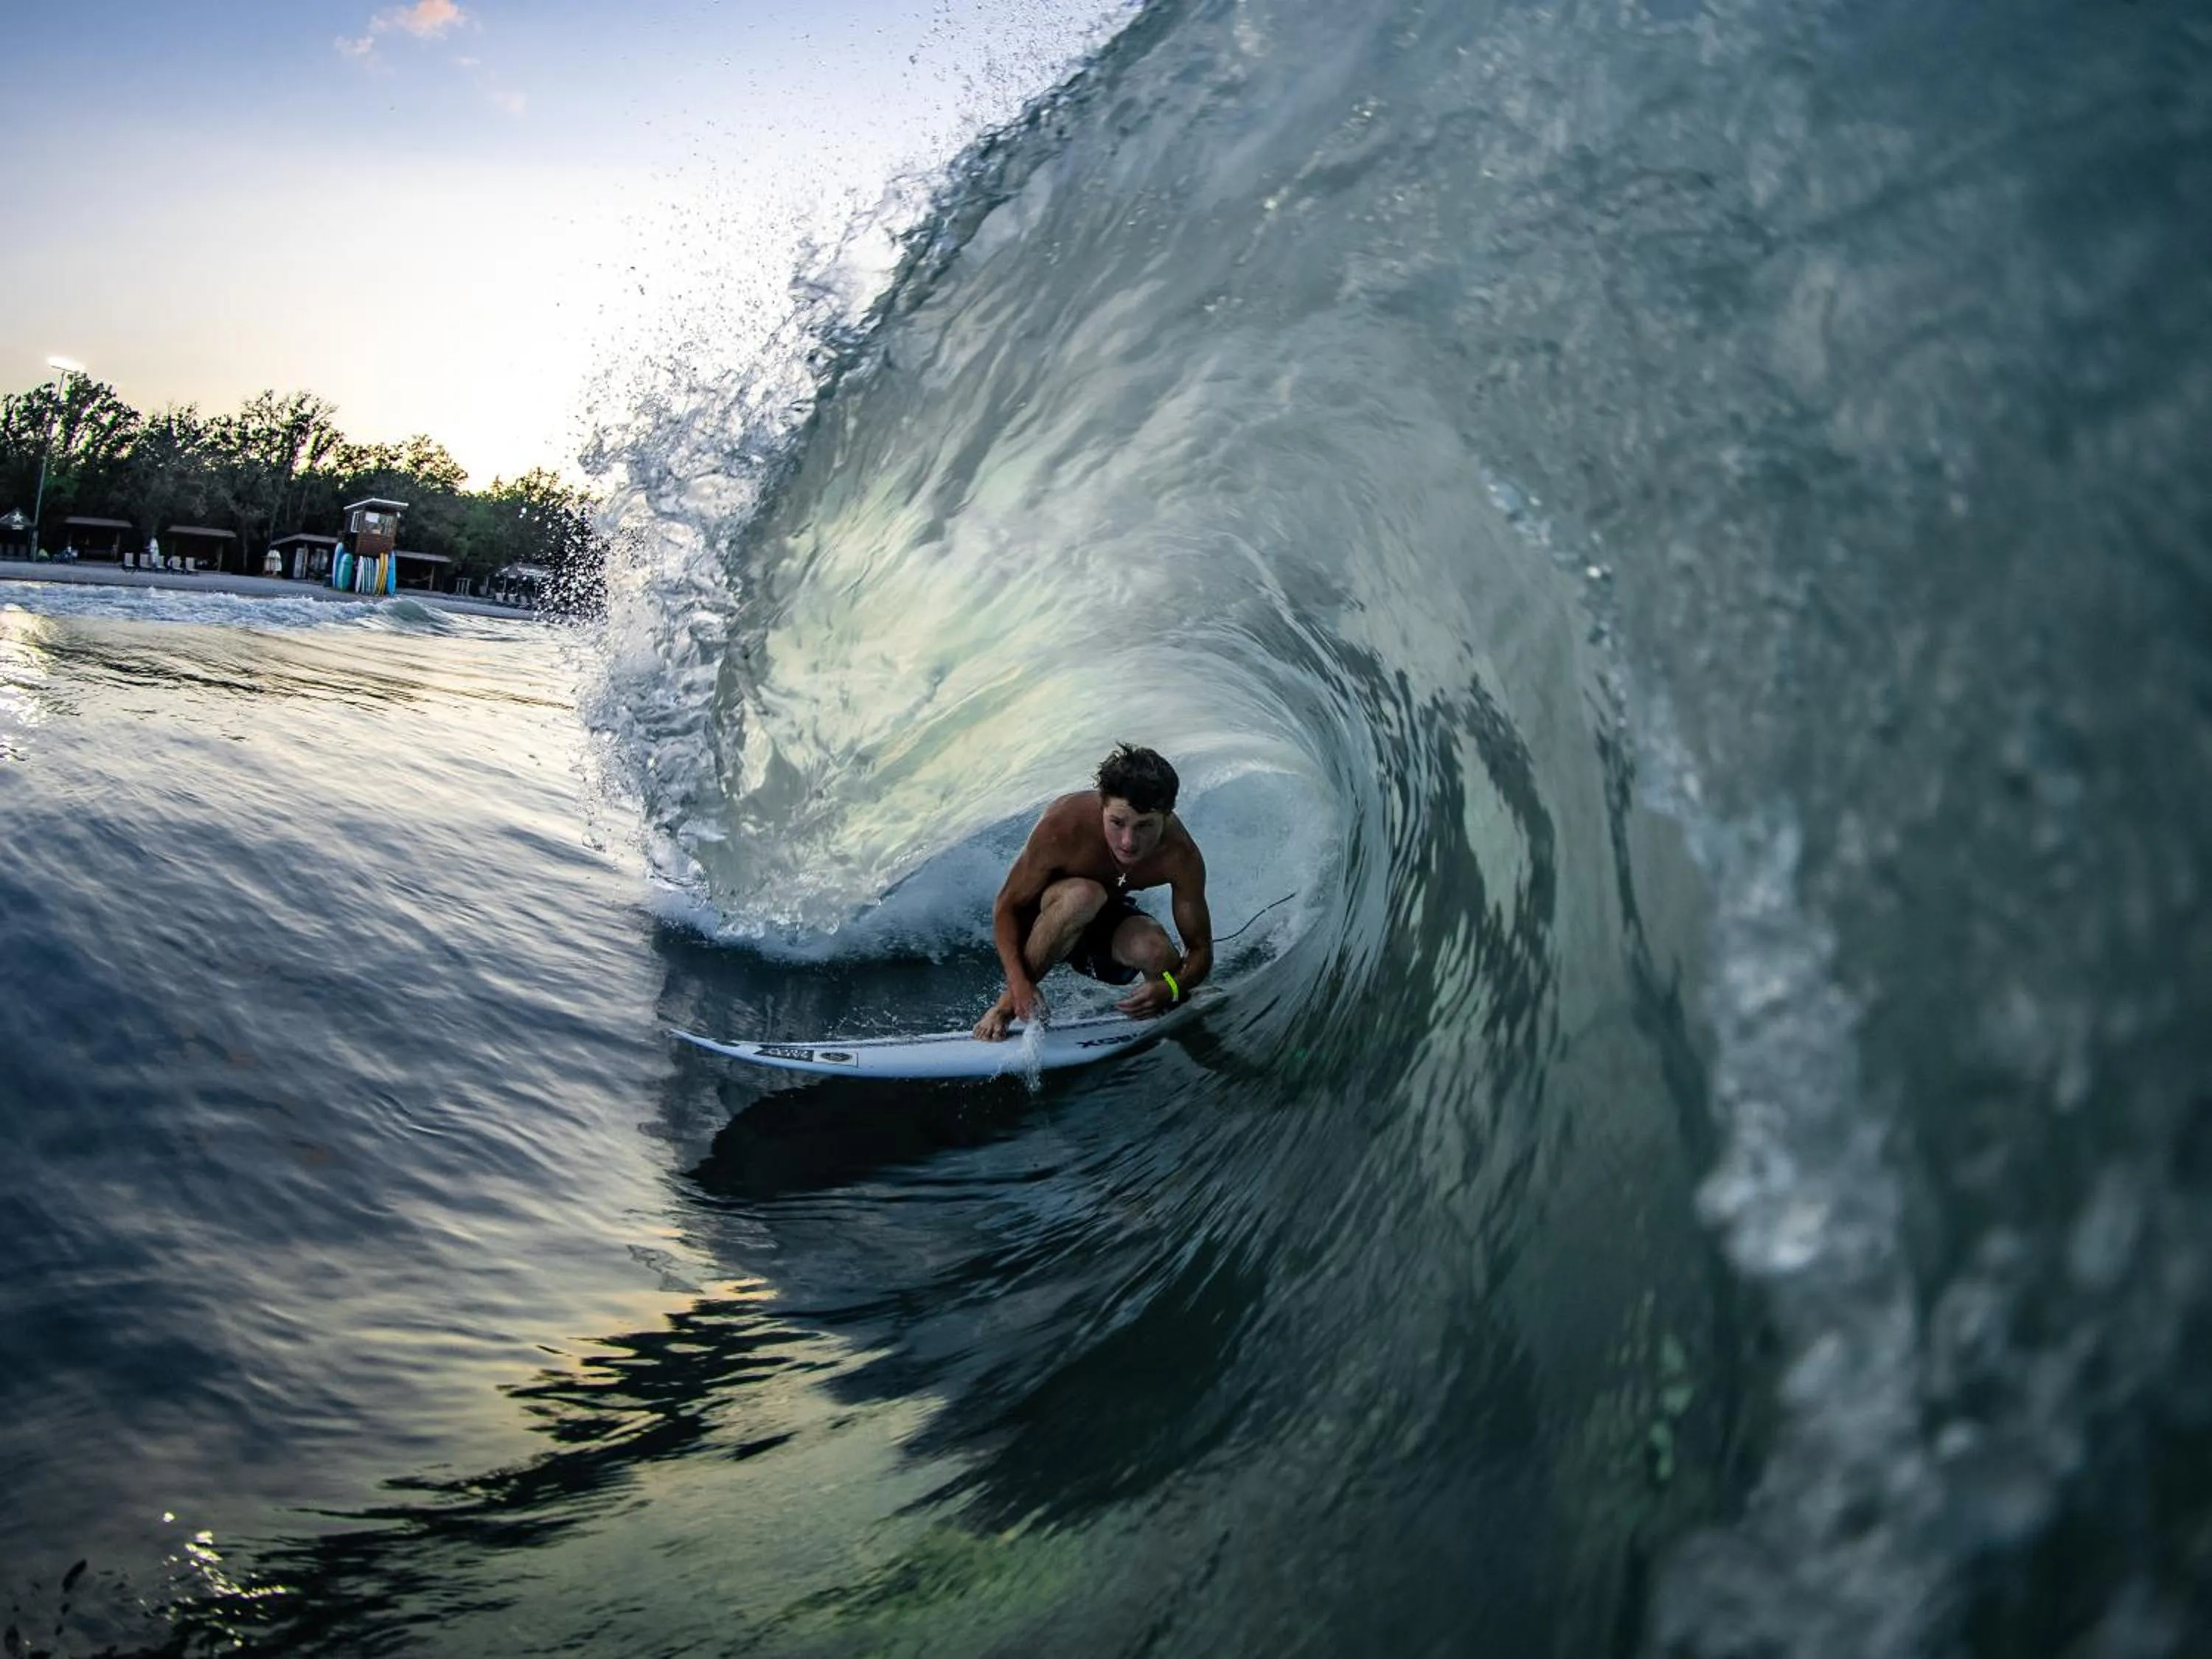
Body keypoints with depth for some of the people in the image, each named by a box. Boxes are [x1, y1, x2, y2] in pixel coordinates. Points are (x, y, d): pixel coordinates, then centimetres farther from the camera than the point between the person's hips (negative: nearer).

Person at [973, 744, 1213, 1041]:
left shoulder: (1180, 856, -27)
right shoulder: (1064, 825, -35)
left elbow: (1201, 949, -19)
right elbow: (1006, 908, -24)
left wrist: (1170, 988, -43)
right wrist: (1019, 985, -38)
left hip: (1102, 921, 3)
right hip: (1041, 917, -3)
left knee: (1157, 954, -31)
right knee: (1083, 895, -38)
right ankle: (1009, 1001, -20)